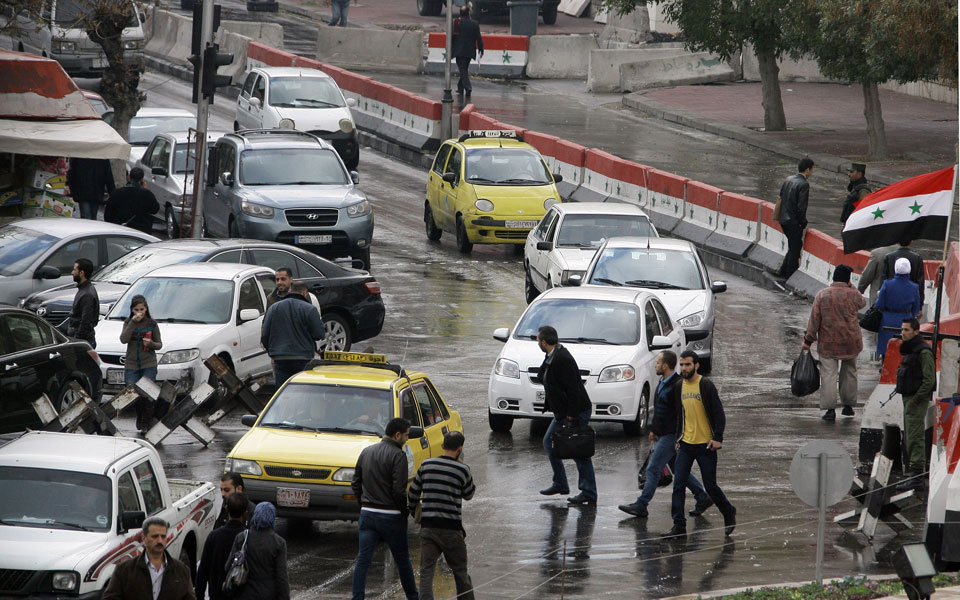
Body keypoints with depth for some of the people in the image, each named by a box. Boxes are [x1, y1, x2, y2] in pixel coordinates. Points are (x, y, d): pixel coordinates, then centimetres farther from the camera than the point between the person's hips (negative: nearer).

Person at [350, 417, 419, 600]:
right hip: (391, 516, -5)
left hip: (367, 514, 5)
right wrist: (405, 511, -5)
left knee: (363, 560, 3)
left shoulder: (366, 452, 8)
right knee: (402, 560, 10)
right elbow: (399, 490, -19)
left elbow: (356, 484, 12)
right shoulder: (397, 456, -13)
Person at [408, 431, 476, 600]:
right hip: (451, 528, -2)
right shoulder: (462, 470, -7)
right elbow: (469, 494, 9)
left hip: (427, 527, 2)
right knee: (460, 572, 13)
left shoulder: (426, 465, 2)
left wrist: (414, 509, 28)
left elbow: (412, 493, 8)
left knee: (426, 572, -1)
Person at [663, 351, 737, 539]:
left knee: (710, 486, 1)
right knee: (678, 485, -4)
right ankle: (679, 525, -2)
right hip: (686, 444, 5)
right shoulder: (680, 387, 9)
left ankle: (729, 514, 25)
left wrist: (718, 438, -19)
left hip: (705, 445, -5)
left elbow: (719, 414, -11)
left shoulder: (706, 386, -9)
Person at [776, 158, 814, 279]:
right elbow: (801, 206, -21)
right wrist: (803, 222, -7)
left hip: (783, 219, 8)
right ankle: (790, 276, 10)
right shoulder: (804, 184, -18)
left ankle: (782, 271, 24)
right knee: (795, 249, 4)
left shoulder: (789, 179, 6)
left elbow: (781, 197, 12)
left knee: (794, 247, 21)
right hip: (794, 222, -8)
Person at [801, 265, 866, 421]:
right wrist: (851, 287, 15)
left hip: (828, 343, -1)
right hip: (850, 342, 1)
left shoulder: (821, 295, -5)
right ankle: (848, 405, 25)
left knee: (828, 374, -1)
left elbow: (814, 320, -4)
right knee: (849, 372, 18)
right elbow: (863, 303, 18)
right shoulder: (853, 295, -7)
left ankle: (830, 408, -9)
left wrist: (808, 340, 3)